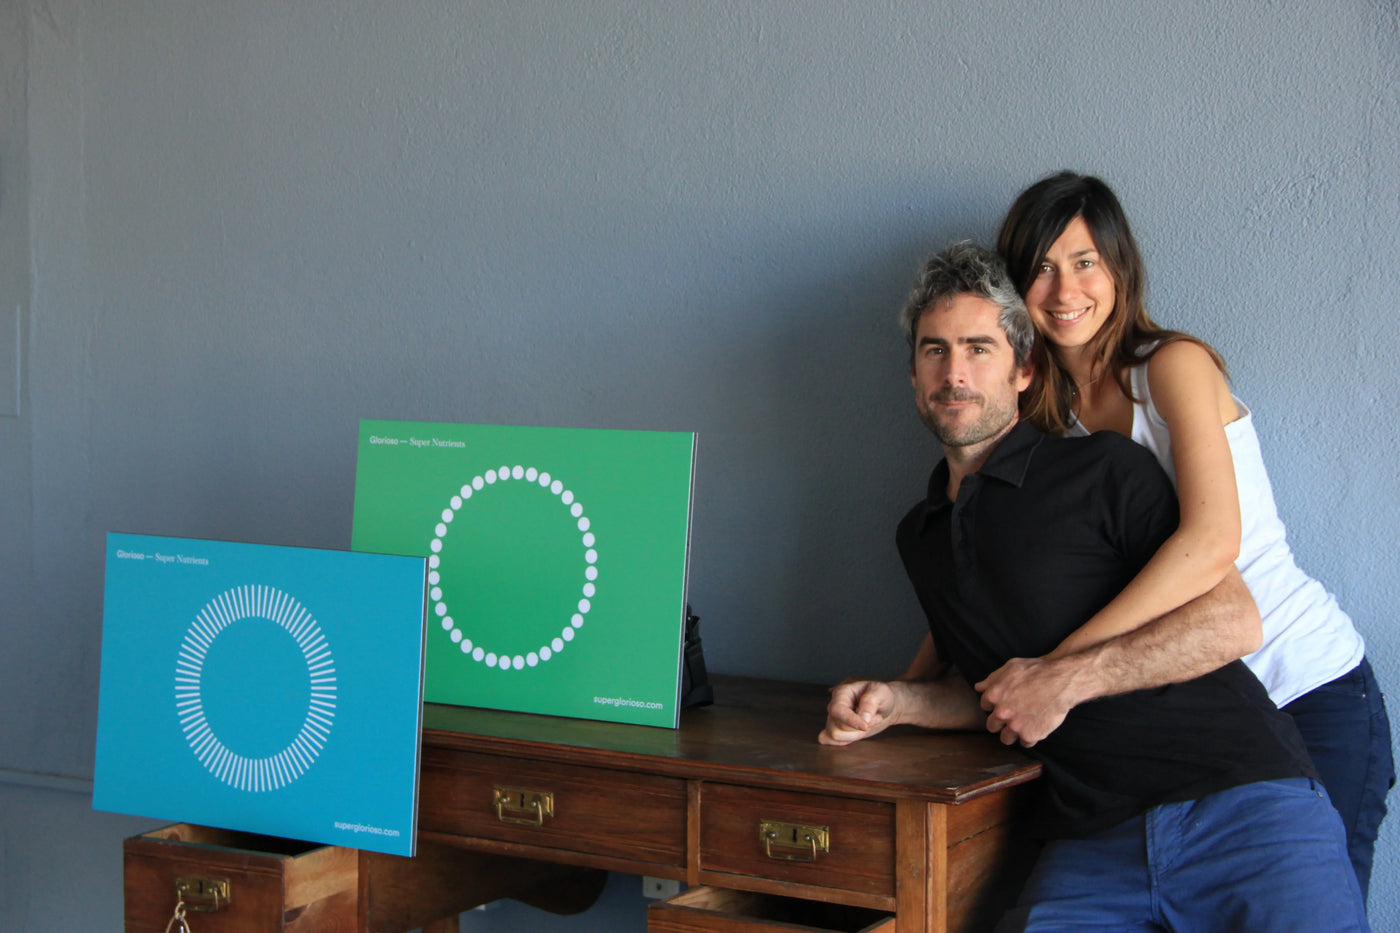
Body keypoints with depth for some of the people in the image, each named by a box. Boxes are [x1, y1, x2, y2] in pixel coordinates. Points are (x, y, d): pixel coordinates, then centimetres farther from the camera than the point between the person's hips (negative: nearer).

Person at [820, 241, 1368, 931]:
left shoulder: (1103, 470, 2)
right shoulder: (920, 536, 21)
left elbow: (1231, 619, -7)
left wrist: (1064, 677, -10)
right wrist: (895, 703, 8)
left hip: (1242, 803, -3)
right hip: (1092, 845, 4)